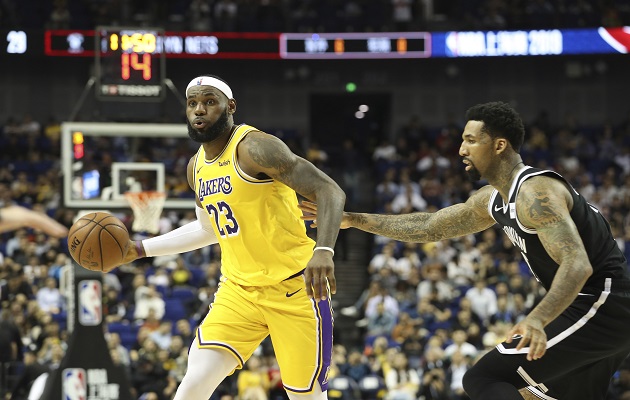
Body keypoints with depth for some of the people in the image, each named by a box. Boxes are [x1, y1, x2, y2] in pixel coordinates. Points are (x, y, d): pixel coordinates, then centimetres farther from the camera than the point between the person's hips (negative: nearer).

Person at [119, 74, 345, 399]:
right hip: (239, 288, 6)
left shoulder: (253, 147, -16)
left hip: (292, 286, -6)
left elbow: (330, 191, -21)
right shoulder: (197, 167, 10)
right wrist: (140, 249, 26)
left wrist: (323, 250, -37)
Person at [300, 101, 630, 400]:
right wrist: (352, 220, 21)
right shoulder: (493, 200, 12)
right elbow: (429, 226, 23)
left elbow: (578, 265, -30)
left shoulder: (535, 193, -18)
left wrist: (538, 319, -45)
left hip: (599, 309, -10)